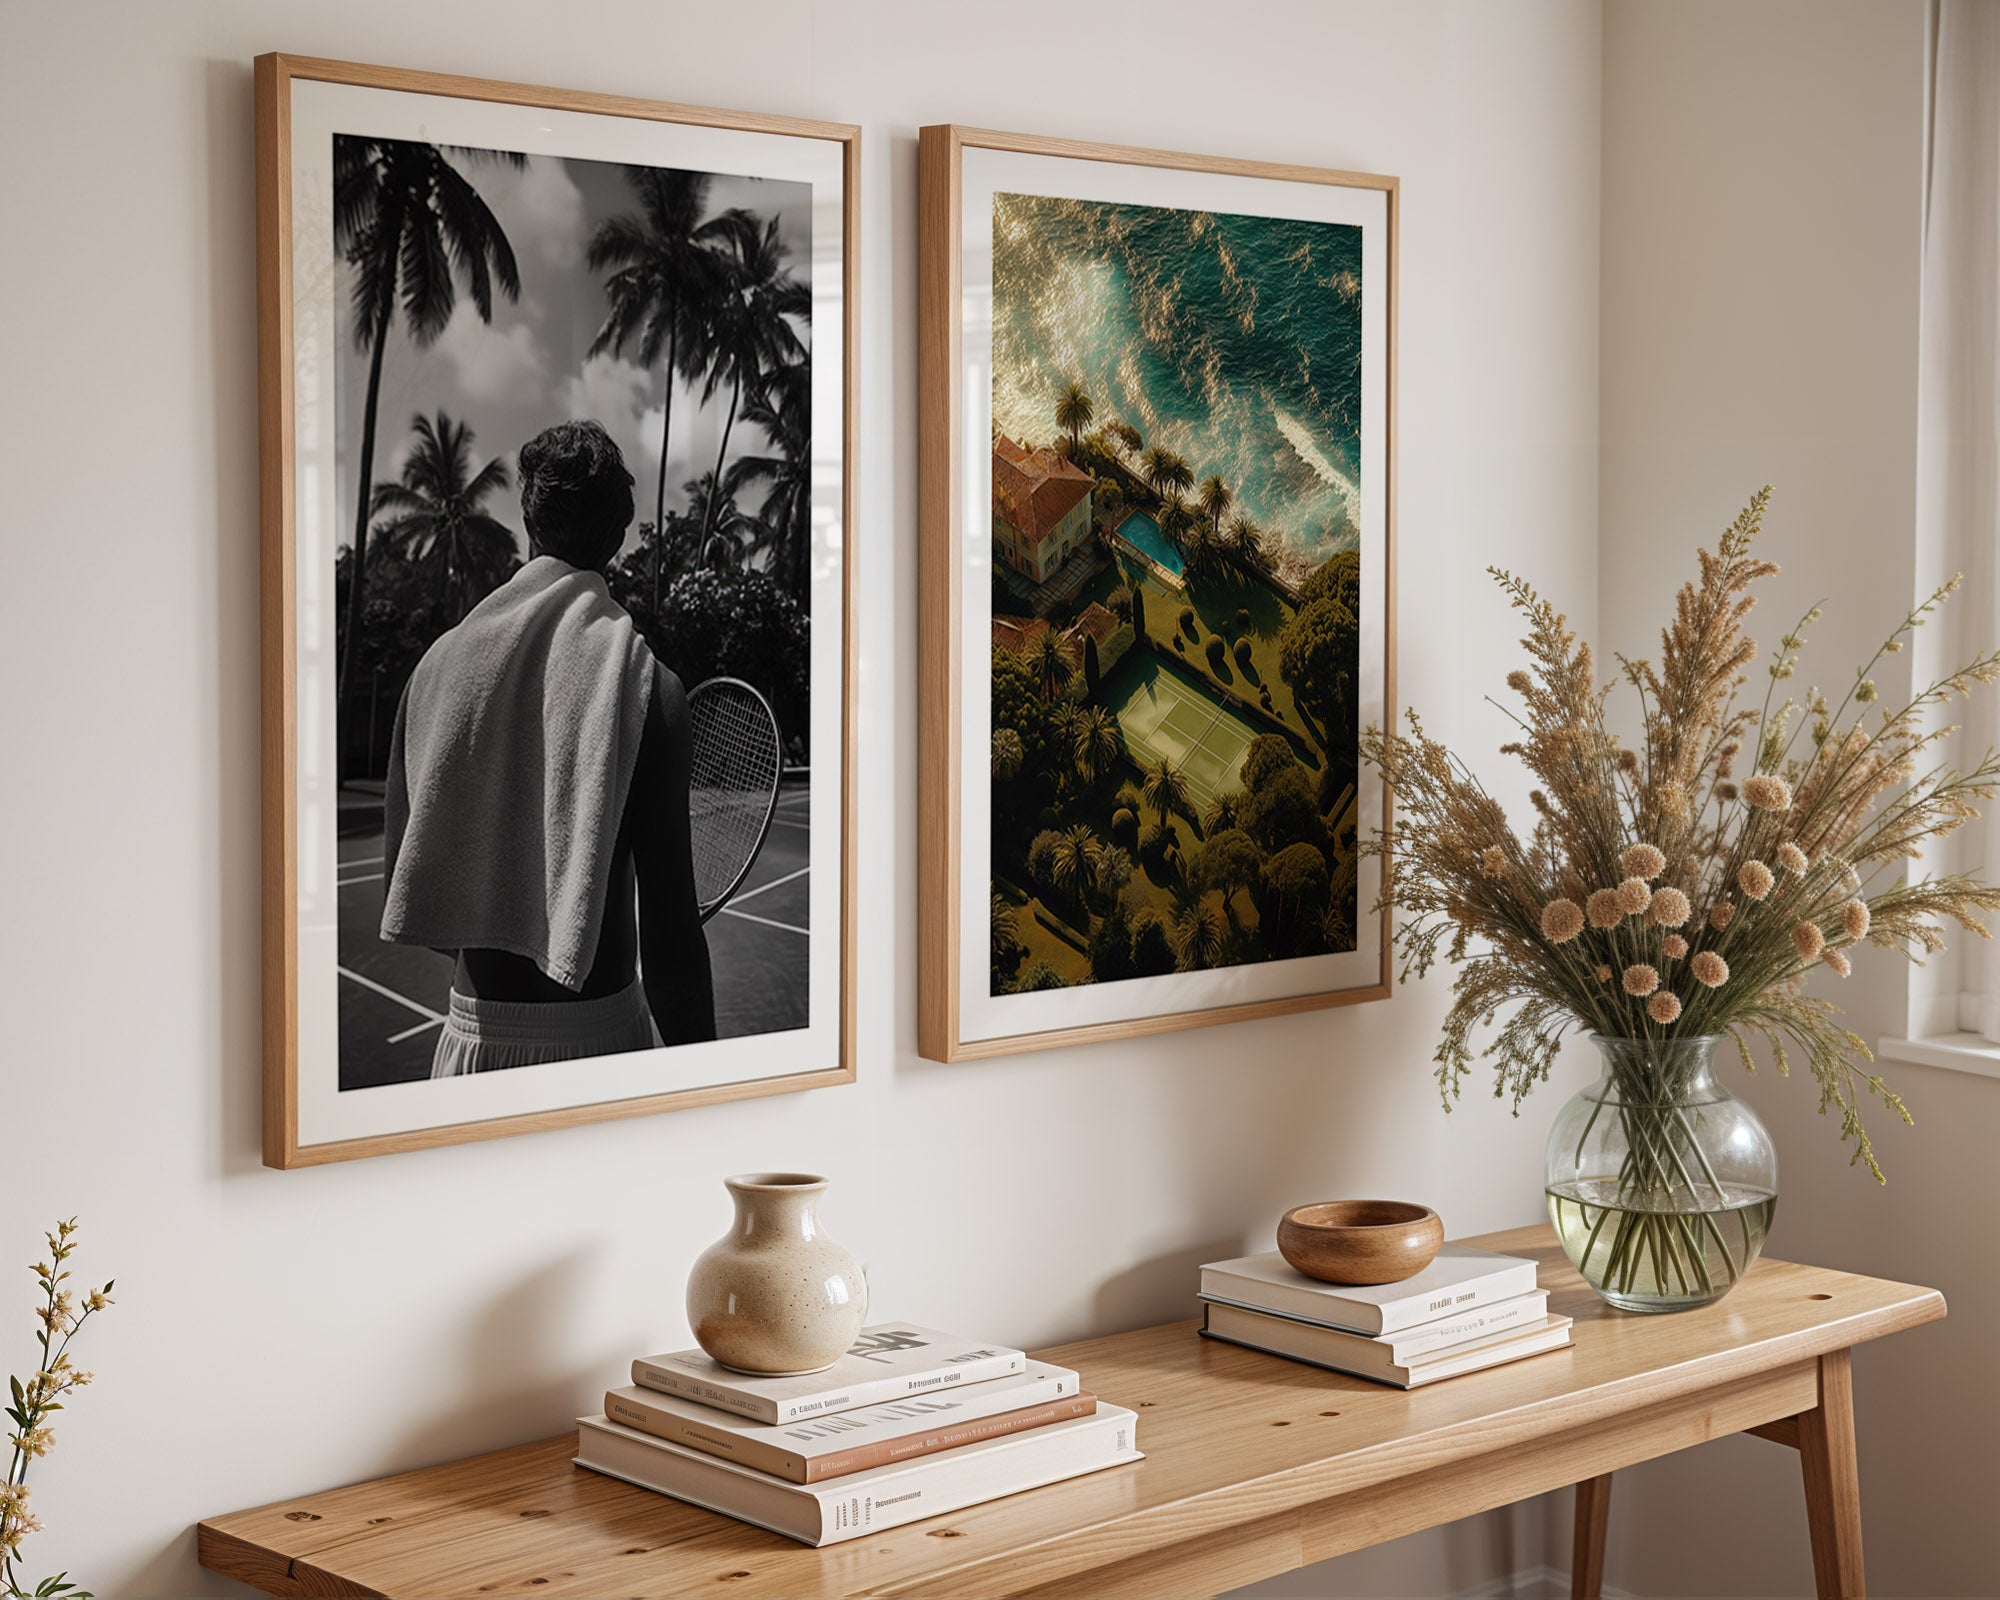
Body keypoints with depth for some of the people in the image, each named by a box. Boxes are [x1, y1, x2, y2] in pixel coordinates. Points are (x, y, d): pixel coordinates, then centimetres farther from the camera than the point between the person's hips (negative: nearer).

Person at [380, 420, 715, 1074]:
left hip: (476, 1028, 3)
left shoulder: (440, 661, 2)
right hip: (600, 1029, -3)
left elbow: (401, 878, 7)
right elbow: (670, 922, -10)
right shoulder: (648, 685, -8)